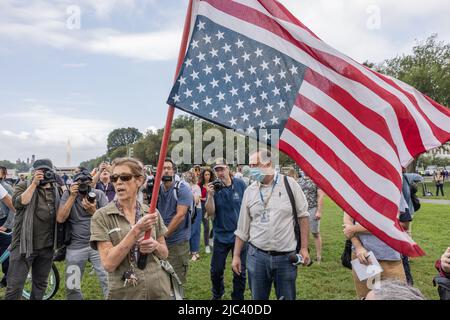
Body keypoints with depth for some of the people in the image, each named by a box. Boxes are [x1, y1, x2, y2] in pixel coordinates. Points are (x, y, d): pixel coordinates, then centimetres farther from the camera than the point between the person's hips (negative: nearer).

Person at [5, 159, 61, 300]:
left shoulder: (56, 190, 8)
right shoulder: (23, 186, 0)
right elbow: (18, 202, -20)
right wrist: (34, 183, -22)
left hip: (47, 246, 4)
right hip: (24, 244, -3)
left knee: (40, 284, 18)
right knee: (14, 287, 1)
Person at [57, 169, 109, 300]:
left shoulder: (99, 194, -4)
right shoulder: (68, 195, -1)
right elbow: (60, 219, -12)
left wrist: (94, 211, -28)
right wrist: (72, 196, -17)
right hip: (75, 246, 1)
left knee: (109, 283, -7)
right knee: (71, 288, 12)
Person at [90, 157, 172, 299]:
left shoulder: (152, 213, -2)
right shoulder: (101, 216, -10)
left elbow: (164, 254, 6)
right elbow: (108, 263, -17)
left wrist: (155, 245, -14)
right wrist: (136, 230, -24)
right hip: (124, 293, -2)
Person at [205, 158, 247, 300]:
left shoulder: (240, 184, -9)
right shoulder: (213, 187, -7)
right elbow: (210, 212, -12)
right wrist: (210, 195, -27)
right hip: (221, 236, 1)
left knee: (240, 272, 10)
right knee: (216, 270, 14)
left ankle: (238, 297, 31)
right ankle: (217, 295, 40)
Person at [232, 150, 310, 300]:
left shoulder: (289, 183, -4)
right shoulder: (250, 191, 3)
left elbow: (303, 215, 1)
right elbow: (242, 228, 8)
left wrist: (304, 248, -3)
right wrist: (236, 255, 8)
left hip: (286, 256, -2)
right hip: (257, 255, 2)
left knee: (287, 297, 12)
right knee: (258, 297, 13)